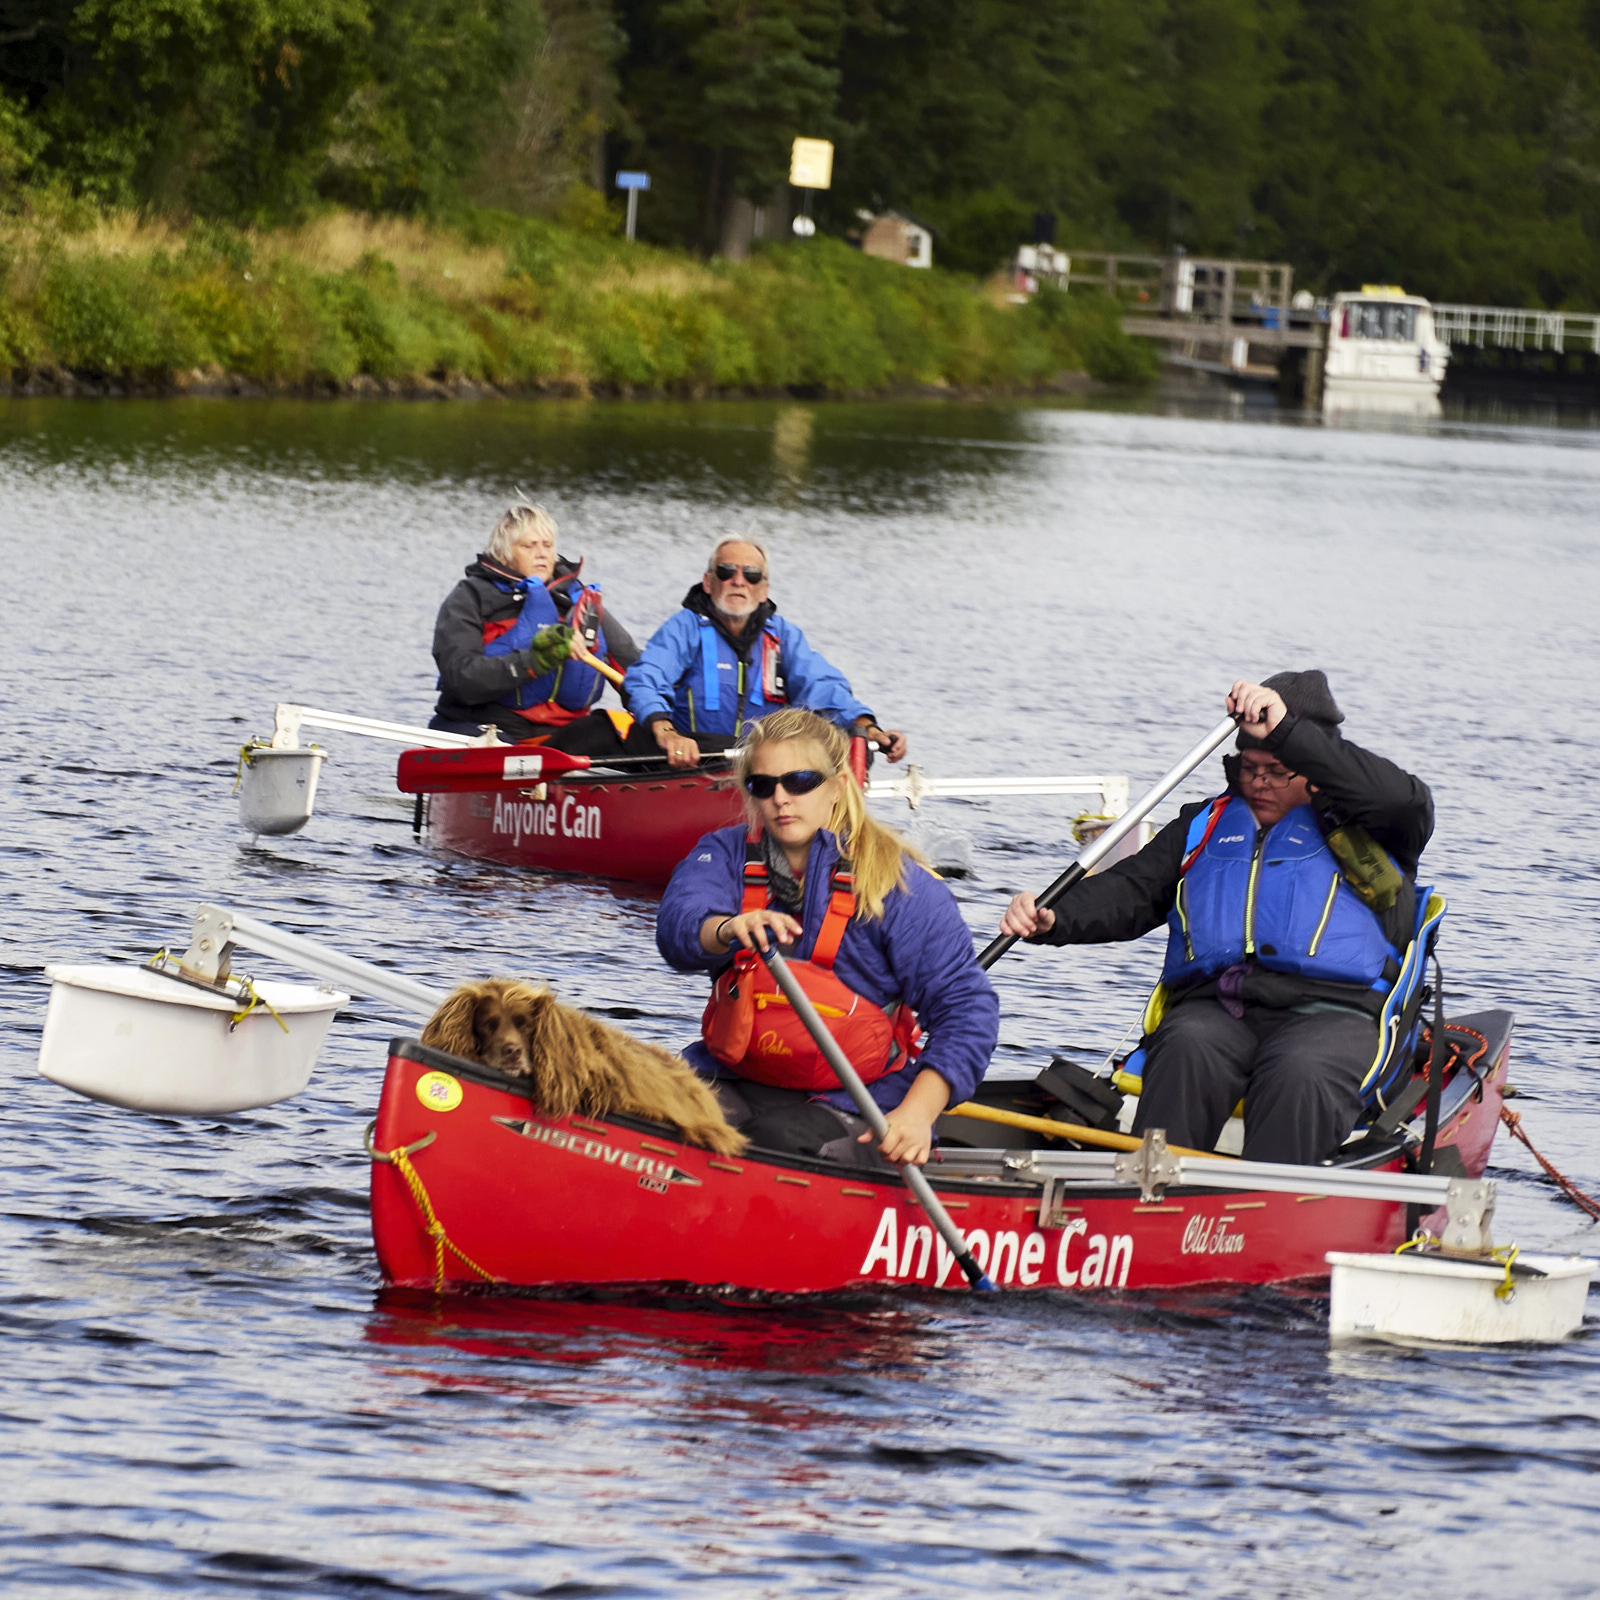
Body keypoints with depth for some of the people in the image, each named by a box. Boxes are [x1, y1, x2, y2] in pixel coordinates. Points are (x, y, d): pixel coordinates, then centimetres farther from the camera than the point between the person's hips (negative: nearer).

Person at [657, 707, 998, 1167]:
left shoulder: (900, 885, -4)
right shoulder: (726, 854, 8)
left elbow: (967, 1008, -7)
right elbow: (677, 924, -14)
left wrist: (916, 1113, -21)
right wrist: (728, 930, -40)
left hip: (851, 1102, -3)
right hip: (732, 1082, 3)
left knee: (787, 1144, -34)